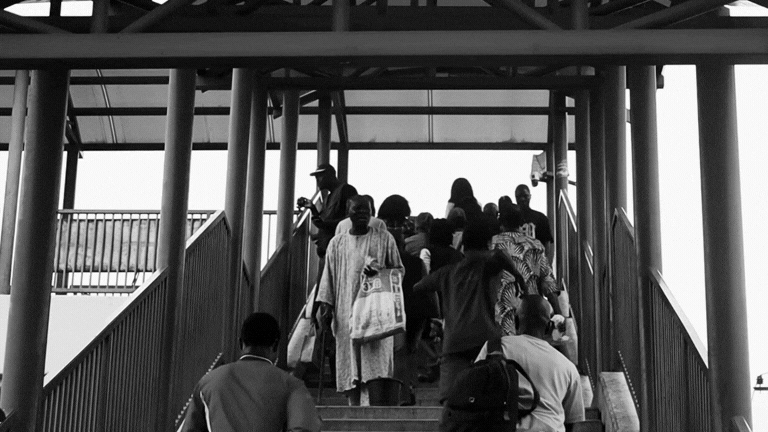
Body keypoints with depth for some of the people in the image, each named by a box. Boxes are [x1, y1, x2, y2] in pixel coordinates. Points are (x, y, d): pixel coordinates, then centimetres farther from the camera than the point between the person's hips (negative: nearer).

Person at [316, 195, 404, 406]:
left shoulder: (384, 239, 6)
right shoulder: (337, 243, 12)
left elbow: (399, 269, 9)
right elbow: (329, 276, 12)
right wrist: (325, 304, 3)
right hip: (346, 312, 2)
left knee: (374, 360, -12)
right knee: (349, 362, 1)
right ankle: (355, 406, 6)